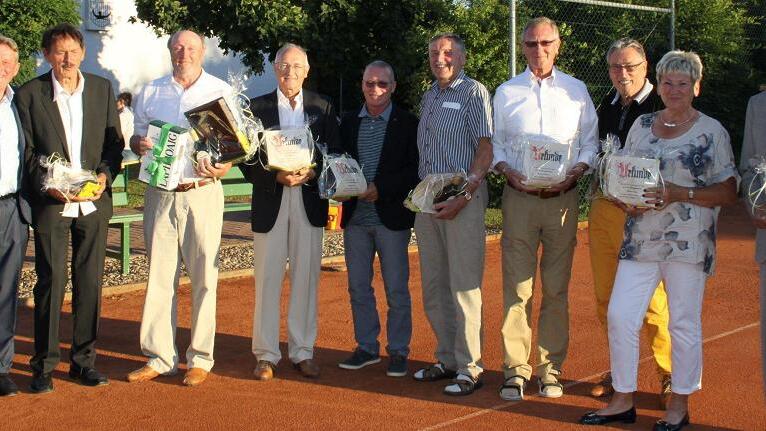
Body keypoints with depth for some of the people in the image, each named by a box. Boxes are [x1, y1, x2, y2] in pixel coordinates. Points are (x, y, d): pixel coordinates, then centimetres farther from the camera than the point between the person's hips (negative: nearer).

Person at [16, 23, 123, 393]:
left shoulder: (102, 89, 7)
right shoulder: (29, 95, -1)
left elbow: (115, 141, 9)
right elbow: (26, 151, -2)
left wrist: (105, 175, -8)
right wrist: (49, 184, -16)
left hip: (93, 201, 3)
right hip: (50, 203, -3)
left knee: (90, 283, 7)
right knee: (51, 283, -1)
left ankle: (84, 360, 17)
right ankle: (44, 365, 8)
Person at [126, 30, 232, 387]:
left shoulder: (221, 92, 6)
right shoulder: (150, 92, 12)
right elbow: (136, 137, 17)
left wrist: (223, 168, -15)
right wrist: (139, 144, -8)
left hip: (202, 193, -2)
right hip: (160, 194, 2)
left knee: (204, 277, 0)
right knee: (159, 275, 4)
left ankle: (200, 359, 8)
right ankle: (159, 357, 11)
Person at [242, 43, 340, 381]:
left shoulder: (323, 108, 9)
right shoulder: (258, 107, 5)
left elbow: (334, 155, 5)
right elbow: (247, 161, 0)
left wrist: (310, 173, -13)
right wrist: (277, 176, -16)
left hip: (309, 200, 1)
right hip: (270, 201, -1)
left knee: (306, 277, 5)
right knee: (267, 278, 1)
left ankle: (303, 351, 13)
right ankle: (266, 354, 8)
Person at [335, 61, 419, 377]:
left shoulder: (407, 124, -1)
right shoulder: (348, 123, 11)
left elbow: (415, 170, -7)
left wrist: (381, 188, -17)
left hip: (391, 217, -4)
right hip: (355, 217, 4)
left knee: (396, 289, 2)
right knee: (358, 287, 9)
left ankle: (398, 351, 11)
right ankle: (367, 347, 21)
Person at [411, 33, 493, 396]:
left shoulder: (474, 93, -4)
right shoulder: (429, 97, 18)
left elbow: (486, 148, -10)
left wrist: (464, 196, -18)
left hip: (463, 197, -7)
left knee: (463, 285, -7)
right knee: (434, 285, 10)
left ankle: (469, 368, -1)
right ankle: (447, 360, 20)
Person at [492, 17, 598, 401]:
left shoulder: (576, 90, 9)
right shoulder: (506, 92, 8)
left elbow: (590, 142, 10)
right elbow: (495, 145, 10)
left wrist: (575, 172, -9)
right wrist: (510, 172, -9)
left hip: (563, 197, 1)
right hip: (519, 196, 0)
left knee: (557, 288, 4)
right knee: (516, 286, -4)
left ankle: (550, 369, 12)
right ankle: (515, 369, 3)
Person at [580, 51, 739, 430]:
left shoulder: (711, 132, -2)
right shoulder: (642, 125, 11)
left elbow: (728, 193, -4)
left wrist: (678, 193, -16)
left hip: (688, 243, -4)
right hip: (640, 240, 4)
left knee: (684, 324, 4)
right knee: (619, 316, 0)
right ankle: (623, 401, 14)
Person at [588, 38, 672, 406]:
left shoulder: (661, 107, -7)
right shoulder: (606, 106, 14)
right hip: (602, 210, 7)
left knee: (652, 299, -5)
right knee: (607, 298, 11)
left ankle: (671, 377, 8)